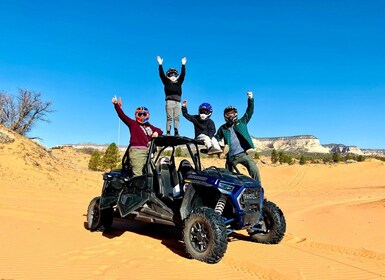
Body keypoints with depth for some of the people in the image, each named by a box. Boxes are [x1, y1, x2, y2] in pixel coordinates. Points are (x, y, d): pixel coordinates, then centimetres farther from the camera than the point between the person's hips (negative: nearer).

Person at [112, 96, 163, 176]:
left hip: (147, 151, 6)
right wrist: (116, 105, -14)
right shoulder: (133, 123, 7)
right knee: (137, 175, -12)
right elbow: (122, 116, -2)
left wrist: (157, 133, 4)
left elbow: (160, 130, 28)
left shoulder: (150, 127, 21)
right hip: (136, 151, -6)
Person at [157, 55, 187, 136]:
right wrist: (160, 64, -1)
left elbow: (182, 74, 15)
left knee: (176, 118, 0)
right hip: (169, 102, -3)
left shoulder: (179, 83, 18)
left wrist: (183, 65, 10)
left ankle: (176, 132, -1)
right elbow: (162, 74, 4)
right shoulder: (167, 82, 12)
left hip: (178, 103, 3)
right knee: (169, 118, -7)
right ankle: (168, 132, -9)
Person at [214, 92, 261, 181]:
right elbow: (216, 139, 19)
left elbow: (249, 111, 3)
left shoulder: (241, 122, 9)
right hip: (231, 157, 2)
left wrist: (250, 99, -8)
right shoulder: (223, 128, 12)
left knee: (254, 170, -22)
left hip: (243, 154, -2)